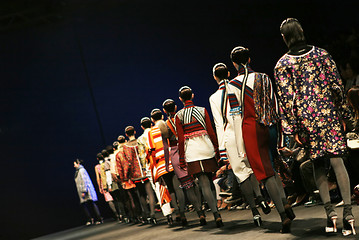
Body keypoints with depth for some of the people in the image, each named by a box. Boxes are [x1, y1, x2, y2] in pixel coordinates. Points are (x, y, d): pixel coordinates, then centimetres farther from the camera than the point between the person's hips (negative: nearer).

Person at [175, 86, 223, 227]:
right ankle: (216, 210, 17)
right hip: (207, 147, 2)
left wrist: (182, 158, 5)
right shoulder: (202, 110, 6)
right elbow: (211, 132, 5)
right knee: (209, 181, 16)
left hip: (192, 150, -2)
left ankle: (216, 215, -15)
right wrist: (216, 149, 14)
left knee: (204, 184, -5)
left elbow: (181, 139, -1)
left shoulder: (179, 116, 1)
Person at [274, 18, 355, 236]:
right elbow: (337, 85, 5)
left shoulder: (282, 65, -2)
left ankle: (330, 210, 6)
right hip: (329, 113, 1)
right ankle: (348, 212, -6)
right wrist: (343, 114, 13)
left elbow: (286, 98, -4)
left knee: (319, 165, 11)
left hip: (306, 119, -1)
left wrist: (293, 128, 0)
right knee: (337, 160, -2)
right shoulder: (321, 54, 4)